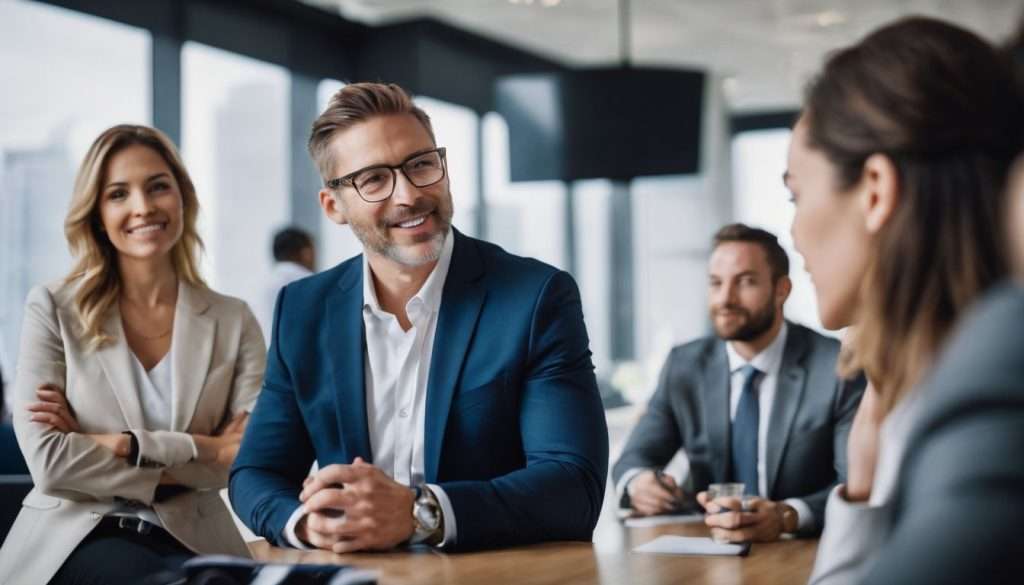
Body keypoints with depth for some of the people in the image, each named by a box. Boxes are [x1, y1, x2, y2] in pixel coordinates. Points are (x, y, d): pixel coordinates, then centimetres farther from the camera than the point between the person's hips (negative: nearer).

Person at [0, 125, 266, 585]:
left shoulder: (234, 321, 6)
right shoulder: (53, 309, 1)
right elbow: (49, 461, -9)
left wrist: (116, 444, -12)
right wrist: (200, 450, -10)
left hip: (193, 543, 3)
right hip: (75, 542, -2)